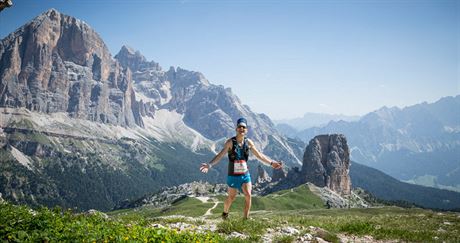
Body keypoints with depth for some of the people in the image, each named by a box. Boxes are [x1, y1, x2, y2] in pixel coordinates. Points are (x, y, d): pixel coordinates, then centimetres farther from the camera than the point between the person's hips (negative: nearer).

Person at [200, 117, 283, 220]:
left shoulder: (248, 142, -2)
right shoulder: (230, 142, -14)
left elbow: (259, 155, 7)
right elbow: (220, 155, -21)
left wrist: (271, 163, 6)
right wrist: (209, 165, -35)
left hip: (245, 174, 3)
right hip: (233, 175, -3)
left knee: (248, 195, -10)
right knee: (231, 198, 9)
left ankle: (245, 219, 4)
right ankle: (225, 213, 40)